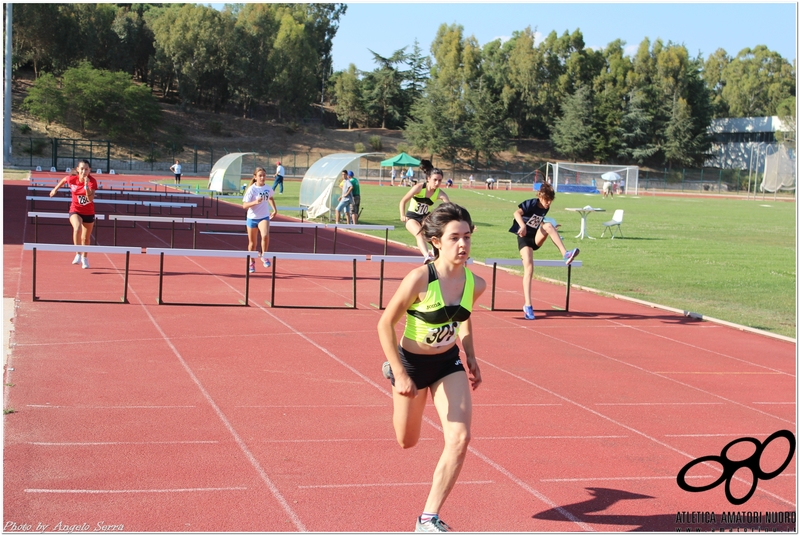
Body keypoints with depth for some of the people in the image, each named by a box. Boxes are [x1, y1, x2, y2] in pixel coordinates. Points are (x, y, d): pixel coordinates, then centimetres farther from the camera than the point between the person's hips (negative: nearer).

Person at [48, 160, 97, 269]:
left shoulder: (92, 181, -20)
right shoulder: (72, 178, -15)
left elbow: (90, 199, -31)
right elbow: (63, 180, 11)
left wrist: (86, 185, -41)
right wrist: (55, 189, 20)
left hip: (89, 213, 1)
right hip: (75, 211, -1)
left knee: (86, 238, 15)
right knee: (77, 228, -33)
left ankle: (84, 258, 40)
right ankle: (78, 254, -23)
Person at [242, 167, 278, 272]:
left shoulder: (268, 188, 0)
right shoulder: (251, 189, -13)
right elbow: (244, 205, -20)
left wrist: (274, 209, 18)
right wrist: (255, 202, -35)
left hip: (264, 217, 1)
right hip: (252, 218, -1)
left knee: (265, 235, -28)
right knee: (252, 243, 11)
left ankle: (264, 256, -6)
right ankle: (251, 262, 32)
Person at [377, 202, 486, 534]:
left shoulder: (475, 284, -12)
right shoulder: (419, 279, -28)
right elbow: (385, 324, -19)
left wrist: (470, 358, 6)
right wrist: (400, 374, -22)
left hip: (449, 364, 3)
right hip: (412, 364, -3)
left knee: (460, 438, -14)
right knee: (407, 442, 18)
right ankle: (391, 373, 50)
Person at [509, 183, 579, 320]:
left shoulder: (545, 208, 6)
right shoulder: (531, 203, -12)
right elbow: (516, 213, -30)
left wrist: (551, 229, 11)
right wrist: (522, 226, -46)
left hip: (536, 239, 5)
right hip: (524, 238, -5)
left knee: (548, 225, -25)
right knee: (529, 268, -24)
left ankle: (565, 255, -33)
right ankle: (528, 305, -26)